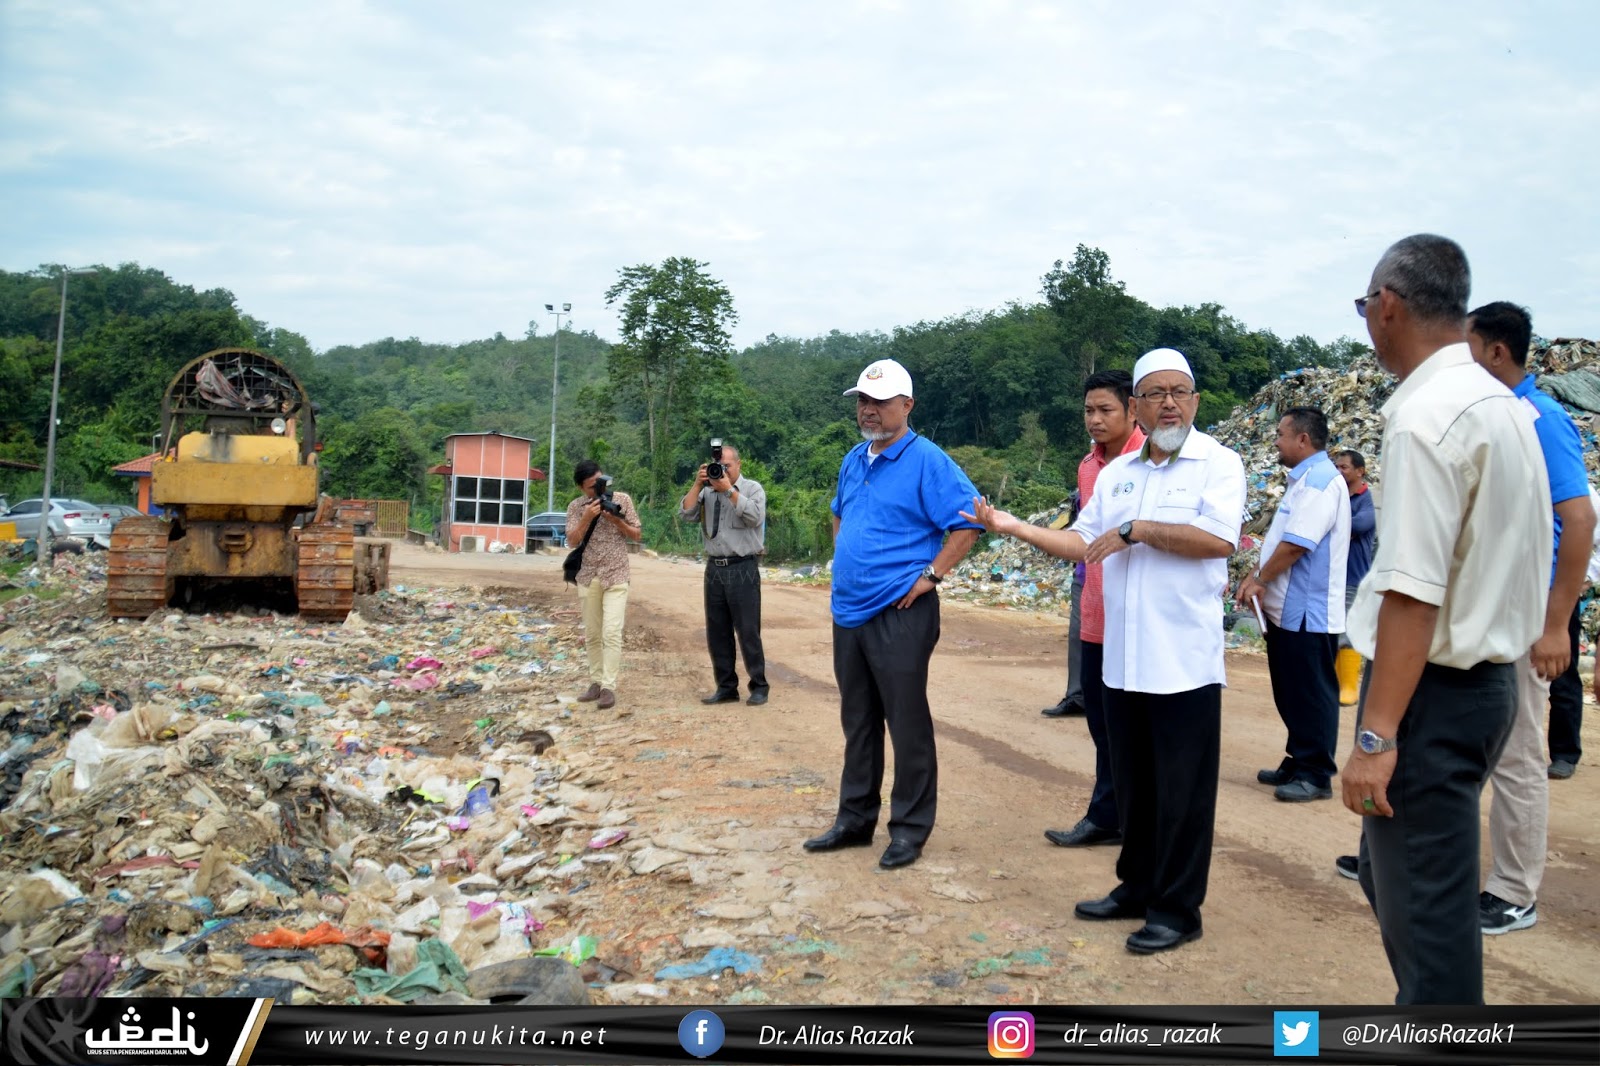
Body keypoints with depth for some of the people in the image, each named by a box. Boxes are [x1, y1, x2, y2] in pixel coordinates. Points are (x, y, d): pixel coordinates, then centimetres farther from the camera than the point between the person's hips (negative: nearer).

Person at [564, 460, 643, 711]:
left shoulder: (622, 499, 0)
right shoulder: (576, 507, 2)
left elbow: (636, 534, 4)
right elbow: (572, 541, -6)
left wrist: (617, 520, -14)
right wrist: (587, 517, -18)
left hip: (616, 577, -2)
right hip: (588, 577, 2)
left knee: (612, 633, -13)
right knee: (591, 634, 8)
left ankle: (609, 687, -12)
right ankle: (595, 682, 18)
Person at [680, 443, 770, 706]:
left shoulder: (752, 488, 1)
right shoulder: (707, 491, 12)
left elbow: (756, 516, -15)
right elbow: (688, 514, 2)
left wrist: (729, 490, -16)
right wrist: (697, 484, -6)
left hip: (743, 568, -5)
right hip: (714, 568, 5)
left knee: (748, 631, -2)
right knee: (717, 632, 8)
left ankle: (759, 687, 7)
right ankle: (726, 687, 18)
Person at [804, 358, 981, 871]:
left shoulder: (926, 461, -11)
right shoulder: (853, 461, 13)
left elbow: (968, 522, -15)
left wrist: (930, 575, -16)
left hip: (900, 614, -8)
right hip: (849, 612, 8)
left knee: (907, 724, 1)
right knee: (857, 722, 16)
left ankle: (910, 828, 13)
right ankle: (855, 819, 27)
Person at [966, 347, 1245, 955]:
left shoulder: (1218, 464, -5)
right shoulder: (1116, 473, 13)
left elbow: (1218, 539, -20)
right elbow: (1081, 543, 15)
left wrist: (1135, 529, -16)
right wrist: (1013, 527, 7)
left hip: (1184, 663, -6)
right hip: (1123, 662, 6)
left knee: (1182, 790, 2)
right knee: (1132, 784, 15)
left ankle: (1177, 909, 14)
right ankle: (1137, 887, 29)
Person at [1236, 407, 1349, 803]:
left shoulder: (1319, 480, -16)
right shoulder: (1304, 479, 16)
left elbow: (1295, 545, -22)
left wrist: (1260, 578, -8)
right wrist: (1258, 577, 5)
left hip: (1307, 612, -10)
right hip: (1287, 609, 10)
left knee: (1310, 695, -2)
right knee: (1291, 695, 16)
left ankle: (1315, 775, 5)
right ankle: (1297, 763, 25)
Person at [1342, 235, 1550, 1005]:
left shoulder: (1427, 414, -19)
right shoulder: (1503, 405, 10)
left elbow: (1414, 589, -24)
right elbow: (1491, 558, 15)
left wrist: (1376, 733, -23)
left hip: (1433, 689, -9)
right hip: (1487, 675, 9)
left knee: (1423, 910, 2)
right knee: (1392, 877, 22)